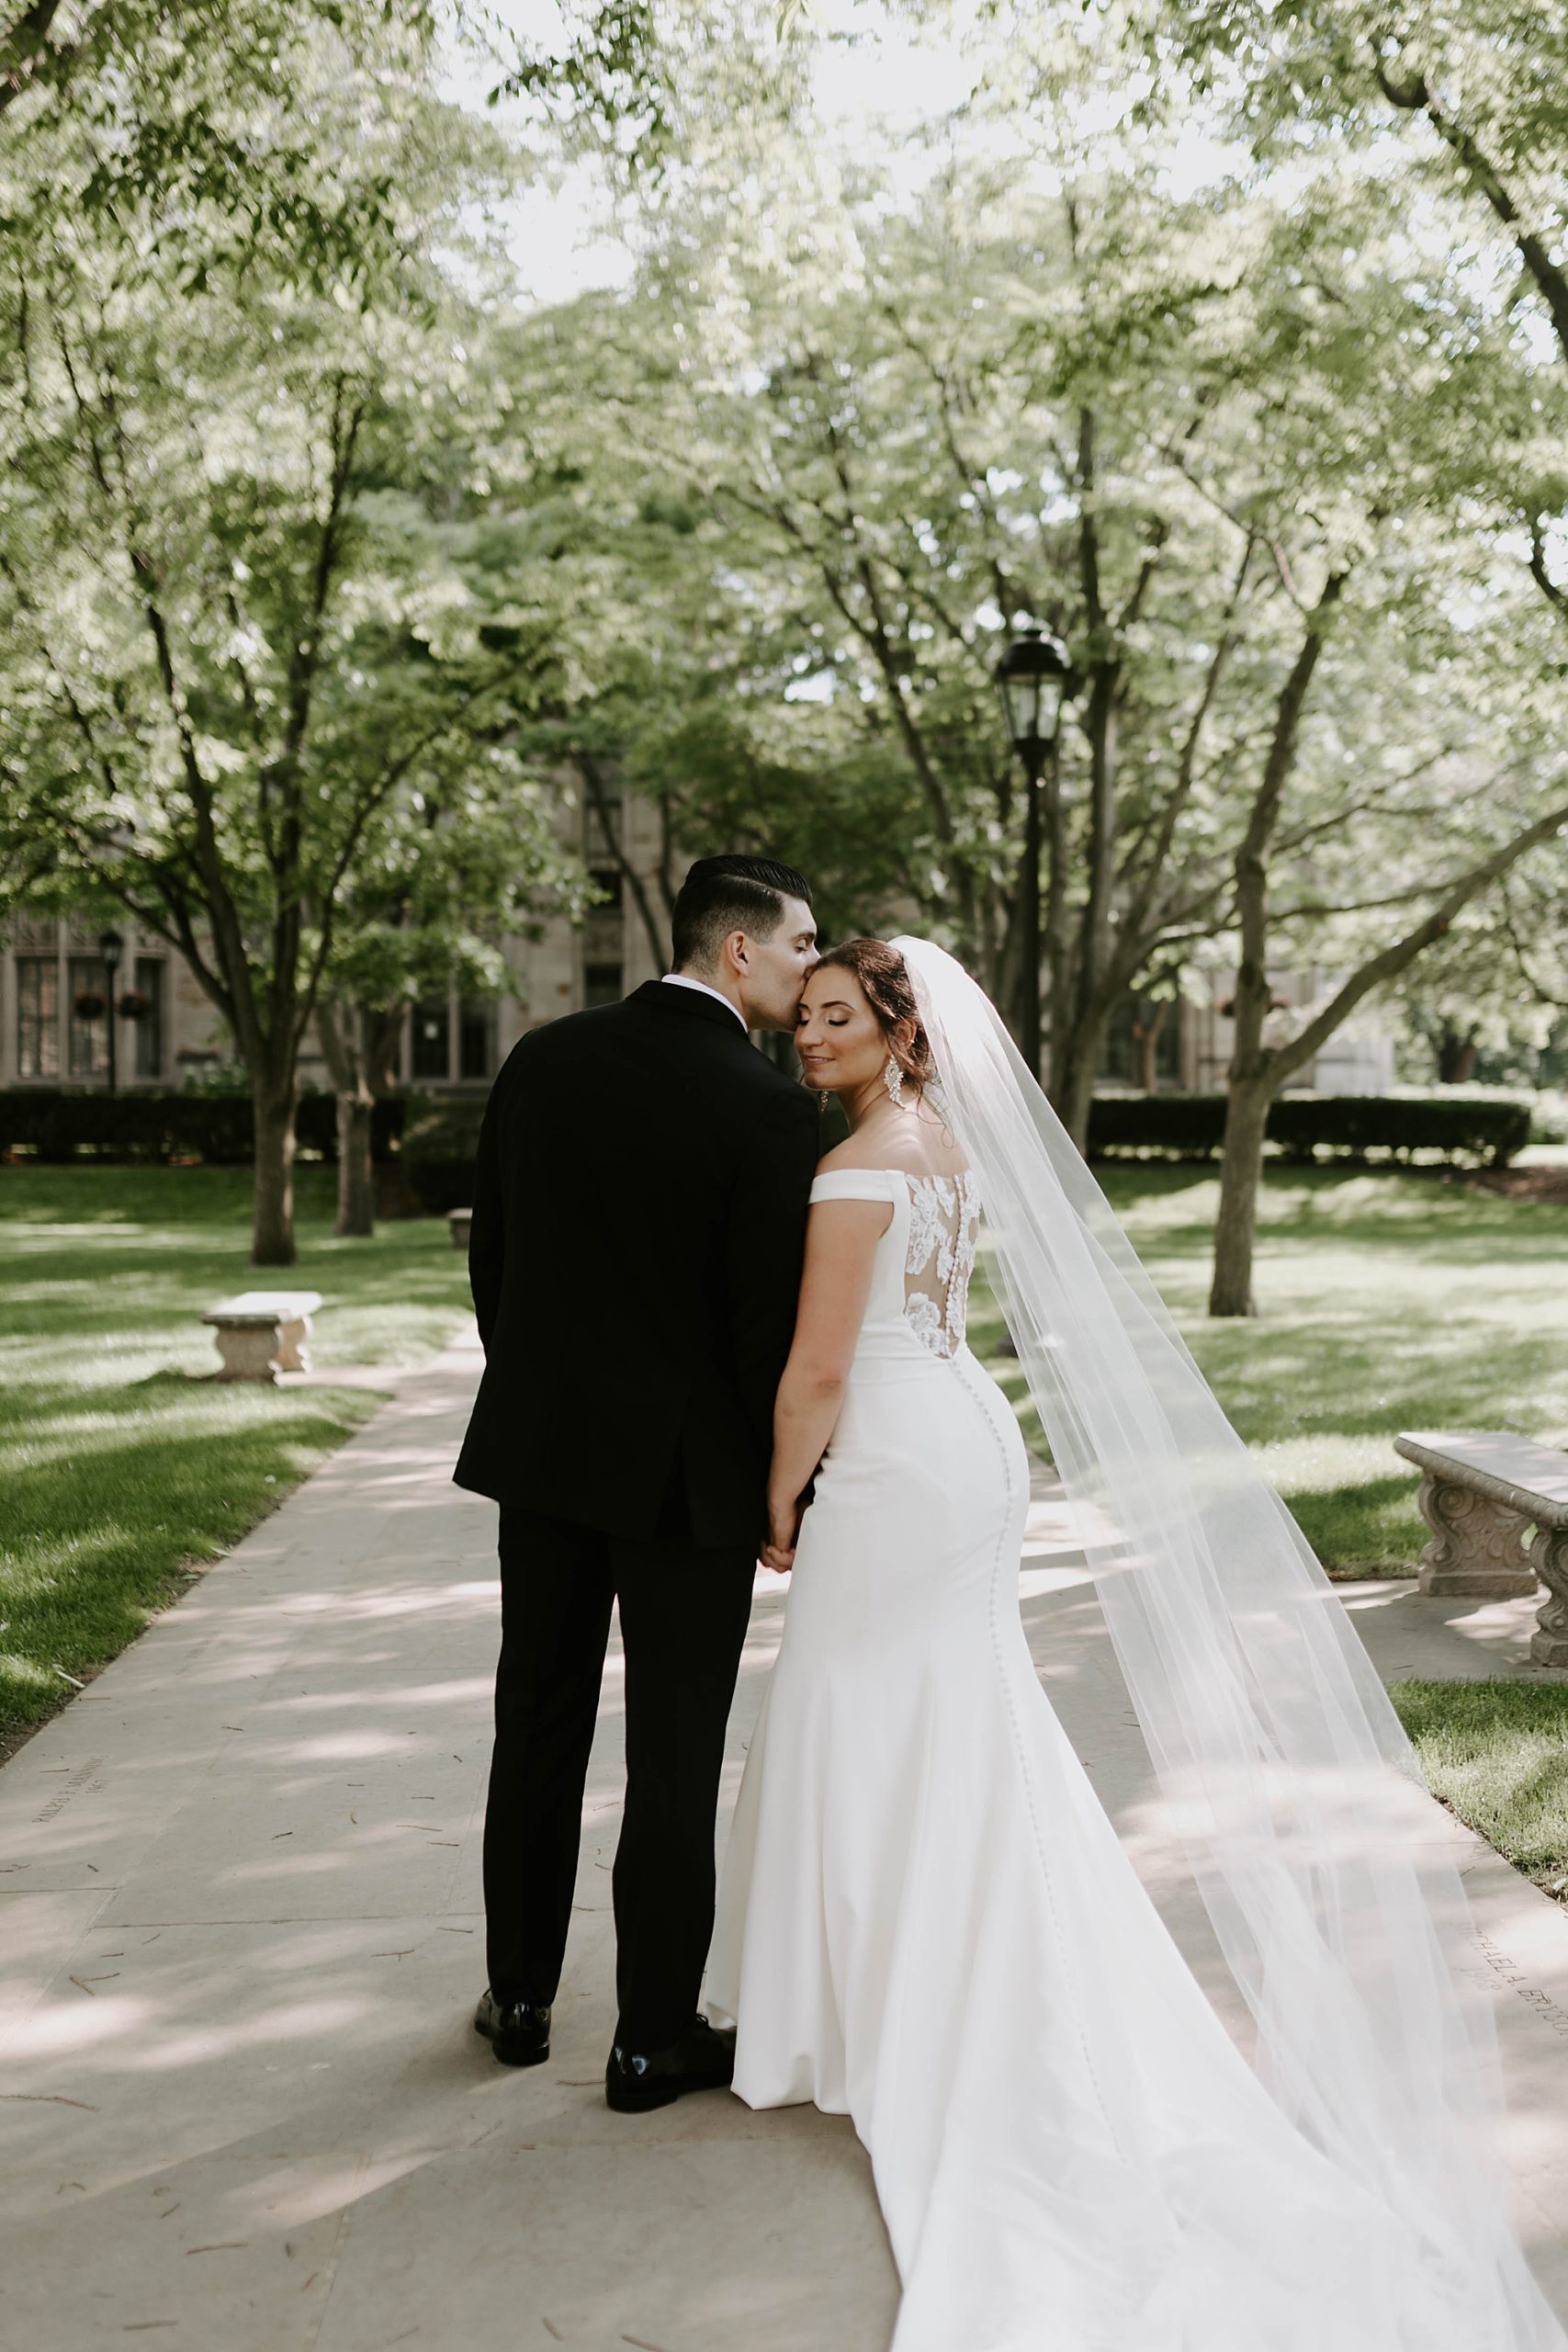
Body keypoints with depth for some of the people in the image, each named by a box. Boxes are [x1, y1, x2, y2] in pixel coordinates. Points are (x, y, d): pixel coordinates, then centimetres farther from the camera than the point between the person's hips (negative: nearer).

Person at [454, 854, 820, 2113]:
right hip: (688, 1472, -5)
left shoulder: (543, 1058, 1)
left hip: (540, 1447, 5)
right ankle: (655, 2038, 20)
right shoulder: (769, 1108, -16)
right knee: (673, 1762, 8)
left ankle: (521, 1997, 32)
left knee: (538, 1731, 18)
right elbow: (772, 1320, -15)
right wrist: (784, 1491, -2)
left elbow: (490, 1251, 7)